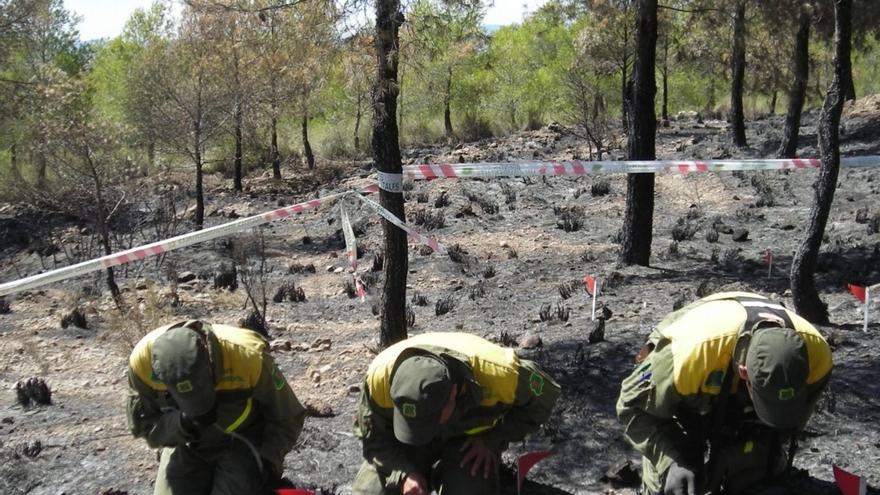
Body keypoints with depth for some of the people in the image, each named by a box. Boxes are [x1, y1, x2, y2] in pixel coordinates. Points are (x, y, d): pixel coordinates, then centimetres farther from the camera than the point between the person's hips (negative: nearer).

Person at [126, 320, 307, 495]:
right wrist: (183, 423, -29)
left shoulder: (248, 355, -31)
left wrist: (268, 461, -23)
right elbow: (143, 427, -11)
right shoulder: (143, 360, -25)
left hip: (242, 443, -2)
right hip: (188, 448, 3)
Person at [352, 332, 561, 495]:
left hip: (474, 438, -1)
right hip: (408, 438, 2)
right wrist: (404, 474, -30)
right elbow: (374, 439, -14)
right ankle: (432, 473, 13)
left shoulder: (498, 372, -38)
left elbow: (544, 397, -14)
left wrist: (493, 440, -19)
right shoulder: (381, 374, -34)